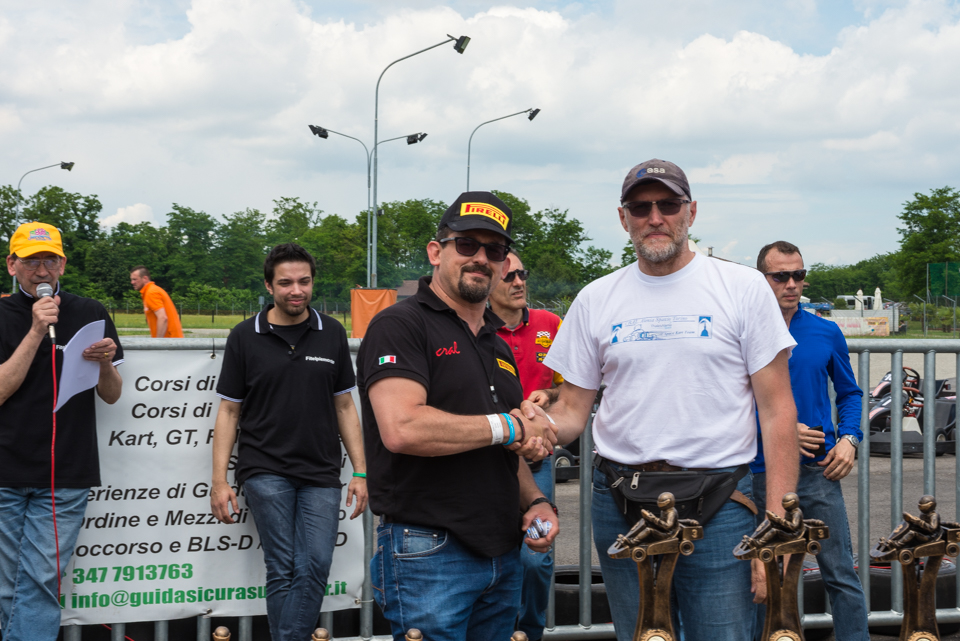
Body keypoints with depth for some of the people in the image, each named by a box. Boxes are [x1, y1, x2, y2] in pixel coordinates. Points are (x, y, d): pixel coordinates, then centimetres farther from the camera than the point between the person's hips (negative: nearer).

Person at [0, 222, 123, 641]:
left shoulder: (90, 315, 8)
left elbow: (112, 396, 10)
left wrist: (105, 363, -11)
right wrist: (36, 332, -13)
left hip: (66, 476, 0)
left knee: (40, 583, -3)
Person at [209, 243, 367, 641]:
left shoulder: (332, 334, 7)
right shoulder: (245, 337, 2)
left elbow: (344, 406, 11)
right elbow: (229, 411, 5)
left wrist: (361, 473, 5)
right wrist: (219, 481, -2)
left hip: (321, 474, 2)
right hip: (265, 470, -2)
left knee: (315, 568, -7)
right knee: (282, 571, -2)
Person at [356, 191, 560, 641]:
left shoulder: (498, 347, 19)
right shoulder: (400, 325, -8)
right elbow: (402, 429, -24)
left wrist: (534, 502, 6)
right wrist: (507, 426, -13)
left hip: (501, 554, 8)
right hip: (428, 552, -8)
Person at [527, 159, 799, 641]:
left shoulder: (743, 288, 0)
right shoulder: (595, 300, 9)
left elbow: (778, 410, -2)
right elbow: (572, 411, 12)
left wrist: (778, 525, -10)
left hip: (718, 506, -3)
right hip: (620, 503, 3)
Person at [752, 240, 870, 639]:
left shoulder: (827, 333, 6)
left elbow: (849, 392, 16)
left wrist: (849, 439, -1)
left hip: (819, 471, 1)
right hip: (761, 472, -1)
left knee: (841, 574, -1)